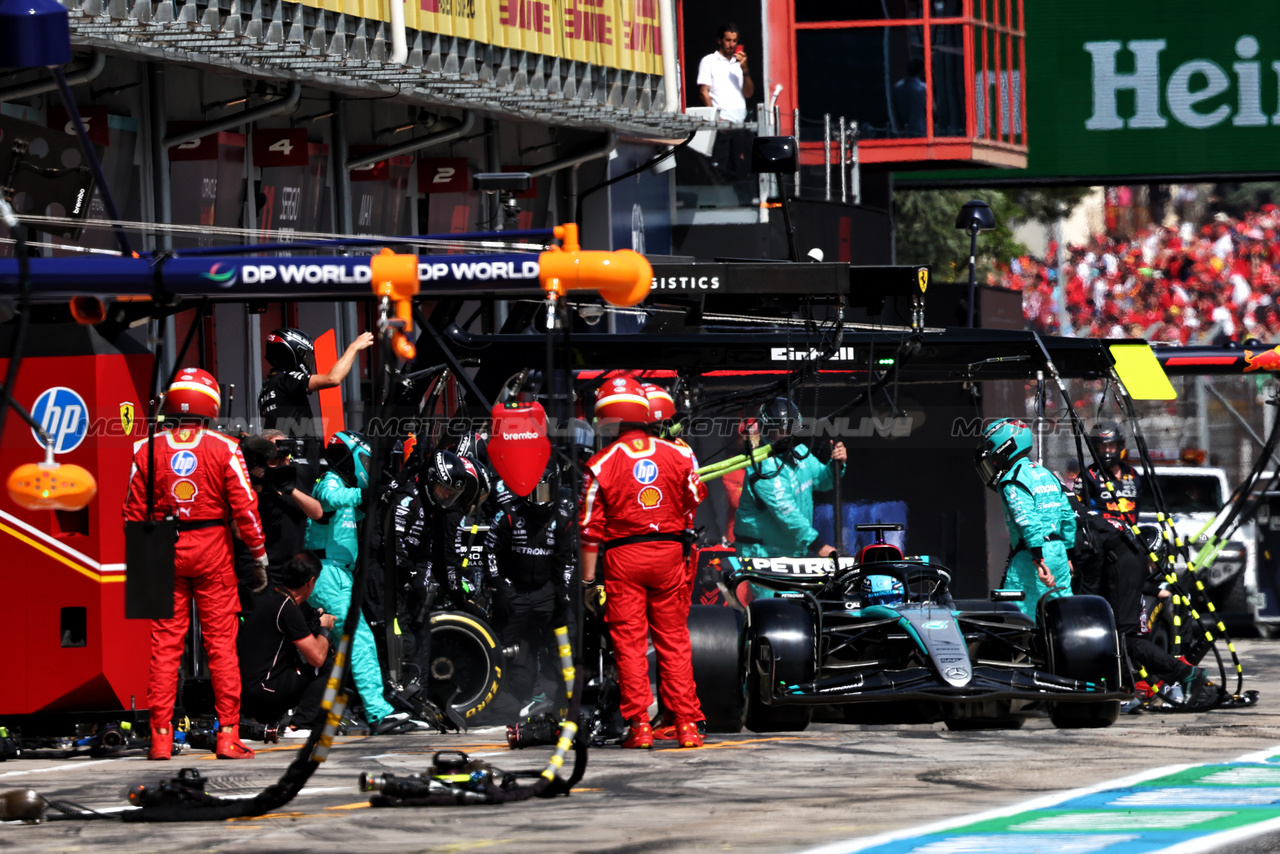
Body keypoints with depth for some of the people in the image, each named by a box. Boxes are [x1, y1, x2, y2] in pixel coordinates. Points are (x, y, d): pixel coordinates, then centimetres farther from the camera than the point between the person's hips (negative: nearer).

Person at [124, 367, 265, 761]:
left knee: (165, 643, 5)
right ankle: (228, 735, 1)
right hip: (213, 550, -1)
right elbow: (244, 506, -7)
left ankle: (161, 738, 4)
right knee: (221, 642, 3)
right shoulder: (223, 449, -6)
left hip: (164, 552, 1)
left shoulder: (147, 450, -1)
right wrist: (259, 554, 2)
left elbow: (134, 511, 2)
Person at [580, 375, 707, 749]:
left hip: (623, 557, -3)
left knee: (629, 641, 2)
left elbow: (591, 529, -5)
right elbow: (696, 508, 9)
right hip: (669, 553, 3)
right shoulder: (680, 456, 0)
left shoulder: (601, 465, -7)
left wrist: (588, 578, 0)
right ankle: (687, 723, 6)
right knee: (674, 640, 9)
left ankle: (639, 724, -3)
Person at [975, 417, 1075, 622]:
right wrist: (1066, 554, 26)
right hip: (1058, 553, 9)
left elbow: (1029, 522, -21)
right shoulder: (1045, 474, 18)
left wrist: (1039, 561, -26)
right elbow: (1068, 516, 21)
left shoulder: (1013, 482, -10)